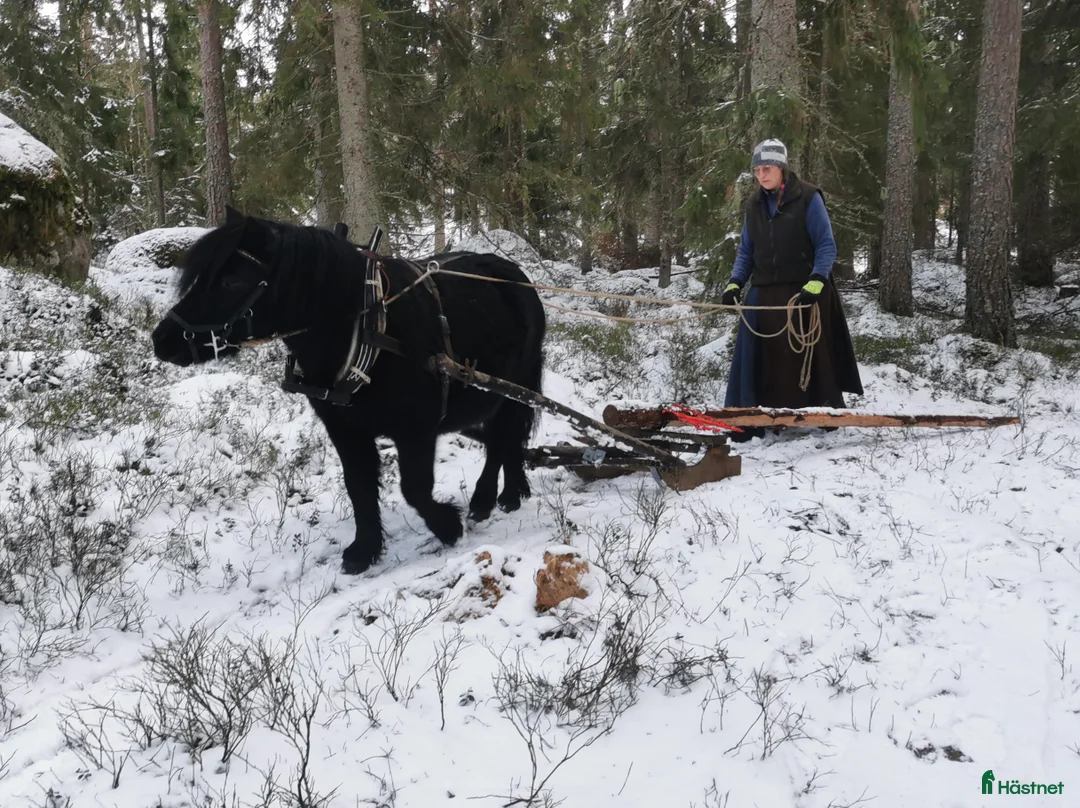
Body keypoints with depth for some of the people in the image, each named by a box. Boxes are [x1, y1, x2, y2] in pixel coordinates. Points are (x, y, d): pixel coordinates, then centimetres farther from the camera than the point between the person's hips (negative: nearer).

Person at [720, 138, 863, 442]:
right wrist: (735, 284, -1)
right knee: (758, 361, -2)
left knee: (810, 356, 8)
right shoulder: (754, 204, 9)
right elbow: (746, 250, 14)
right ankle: (747, 423, 1)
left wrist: (815, 283, -21)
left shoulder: (808, 198, -6)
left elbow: (826, 245, -8)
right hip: (765, 294, 4)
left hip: (804, 293, -4)